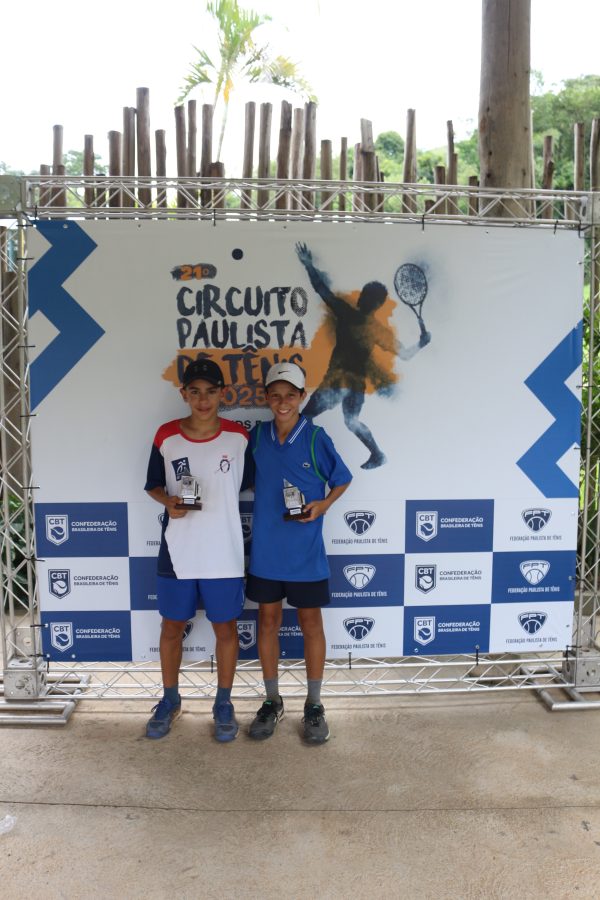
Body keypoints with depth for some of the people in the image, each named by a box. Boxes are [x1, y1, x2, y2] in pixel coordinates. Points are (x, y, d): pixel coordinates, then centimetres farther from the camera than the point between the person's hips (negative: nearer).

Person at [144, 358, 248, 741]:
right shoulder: (166, 436, -4)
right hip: (178, 551, 1)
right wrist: (168, 502, -13)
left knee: (225, 627, 11)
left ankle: (224, 703, 30)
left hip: (224, 553, -1)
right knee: (172, 626, 14)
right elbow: (153, 485, 7)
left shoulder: (240, 437, -6)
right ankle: (170, 699, 35)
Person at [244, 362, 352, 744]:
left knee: (311, 622, 9)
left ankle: (314, 705, 25)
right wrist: (269, 502, -1)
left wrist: (324, 504, -13)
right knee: (268, 620, 12)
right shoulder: (257, 435, -2)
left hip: (305, 550, -3)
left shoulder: (316, 438, -10)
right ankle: (273, 701, 30)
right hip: (266, 548, 3)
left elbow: (342, 480, 2)